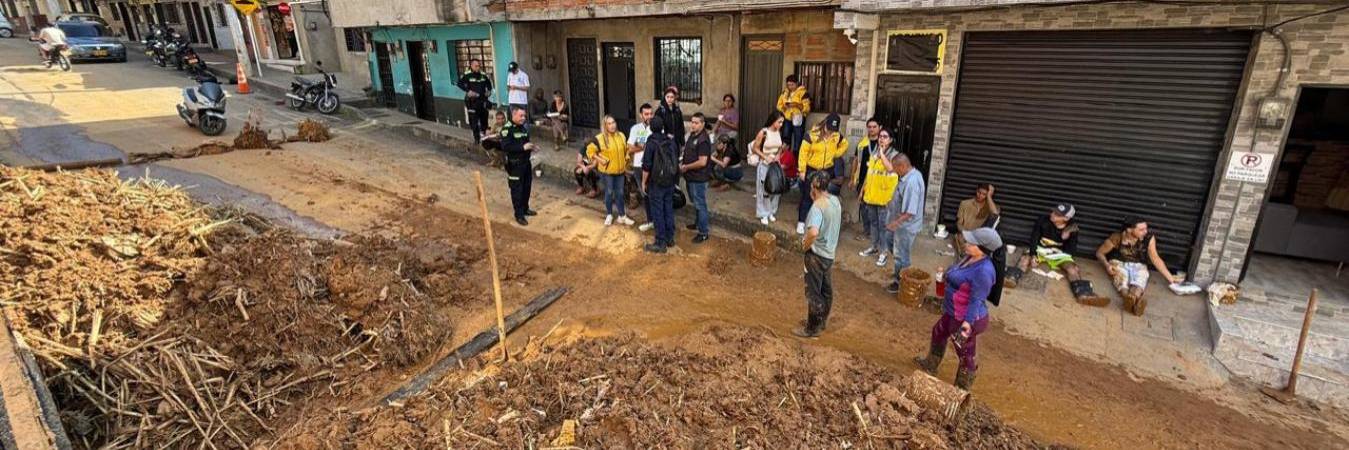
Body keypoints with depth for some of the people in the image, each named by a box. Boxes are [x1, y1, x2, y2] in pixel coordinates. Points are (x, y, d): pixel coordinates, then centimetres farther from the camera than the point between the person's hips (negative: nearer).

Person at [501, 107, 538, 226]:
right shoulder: (507, 129, -16)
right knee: (517, 189, -2)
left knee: (527, 187, 17)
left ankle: (525, 209, 34)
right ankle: (519, 215, 6)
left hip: (526, 162, 8)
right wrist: (523, 147, -27)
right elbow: (505, 146, -25)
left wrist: (530, 147, 2)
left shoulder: (523, 127, 9)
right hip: (515, 164, -8)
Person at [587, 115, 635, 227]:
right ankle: (609, 215, 23)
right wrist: (600, 160, -14)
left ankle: (622, 216, 20)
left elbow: (627, 149, 19)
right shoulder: (599, 138, -13)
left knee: (620, 193, 10)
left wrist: (626, 161, 11)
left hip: (620, 170, 4)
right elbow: (590, 150, -8)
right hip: (607, 171, -4)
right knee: (609, 193, 6)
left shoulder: (622, 136, 4)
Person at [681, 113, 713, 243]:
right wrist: (682, 163, 4)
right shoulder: (692, 135, 7)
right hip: (691, 176, 9)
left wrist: (686, 167, -16)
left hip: (699, 178, -9)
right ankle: (699, 223, 42)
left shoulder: (703, 140, -22)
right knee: (695, 202, 24)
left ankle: (703, 233, 9)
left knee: (700, 204, -1)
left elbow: (702, 162, -26)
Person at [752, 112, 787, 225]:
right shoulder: (763, 132, -17)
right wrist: (766, 157, -17)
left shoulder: (779, 132, -1)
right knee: (764, 189, 2)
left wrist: (778, 155, -6)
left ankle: (771, 212, 26)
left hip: (776, 164, 5)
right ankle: (763, 214, 15)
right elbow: (755, 148, -11)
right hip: (765, 164, -5)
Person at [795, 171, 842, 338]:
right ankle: (822, 320, 38)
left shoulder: (818, 206, -26)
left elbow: (813, 232, -40)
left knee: (813, 292, 4)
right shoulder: (835, 200, 1)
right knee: (826, 289, 21)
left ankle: (812, 328, 16)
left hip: (817, 254, -9)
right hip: (830, 253, 9)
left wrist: (805, 244, -21)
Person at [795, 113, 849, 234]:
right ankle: (801, 222, 9)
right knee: (807, 196, 0)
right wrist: (802, 170, -13)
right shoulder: (813, 134, -17)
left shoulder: (837, 136, -4)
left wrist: (835, 154, 2)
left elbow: (845, 145, 17)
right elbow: (803, 152, -14)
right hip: (811, 170, -4)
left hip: (828, 171, 4)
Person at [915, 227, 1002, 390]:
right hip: (953, 313, 10)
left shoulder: (983, 271, -31)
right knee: (938, 332, 29)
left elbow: (977, 300, -28)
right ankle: (930, 365, 53)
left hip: (966, 319, -10)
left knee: (965, 355, 12)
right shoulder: (971, 257, -3)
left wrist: (967, 323, -26)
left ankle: (962, 389, 34)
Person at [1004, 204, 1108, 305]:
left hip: (1059, 253, 1)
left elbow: (1071, 251, -7)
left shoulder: (1071, 229, -8)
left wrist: (1066, 238, -27)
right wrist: (1033, 254, -23)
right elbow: (1034, 238, -10)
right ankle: (1012, 278, -52)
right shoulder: (1043, 220, -11)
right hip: (1040, 249, -1)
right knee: (1026, 258, -29)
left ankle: (1084, 294, -39)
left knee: (1072, 267, -23)